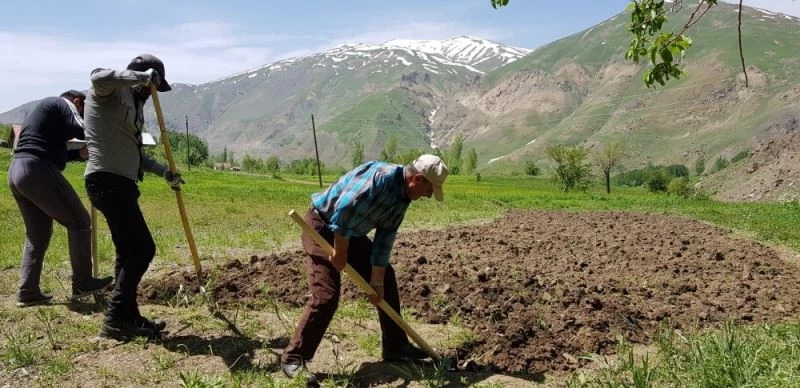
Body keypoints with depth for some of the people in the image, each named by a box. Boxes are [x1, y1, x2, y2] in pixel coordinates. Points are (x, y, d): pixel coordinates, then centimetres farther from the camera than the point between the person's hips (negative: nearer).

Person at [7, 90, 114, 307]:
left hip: (16, 172, 10)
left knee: (37, 234, 14)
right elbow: (82, 131, -11)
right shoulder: (63, 104, 4)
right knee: (79, 222, -3)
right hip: (37, 171, -10)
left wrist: (80, 153, 14)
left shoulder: (43, 109, 31)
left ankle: (28, 292, 13)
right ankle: (82, 283, -1)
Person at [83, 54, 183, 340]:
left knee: (129, 251, 12)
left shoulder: (133, 104, 22)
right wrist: (142, 76, -24)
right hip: (107, 181, -10)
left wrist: (163, 171, 21)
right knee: (142, 248, -11)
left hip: (120, 183, 10)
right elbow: (98, 76, -33)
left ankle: (128, 317, 19)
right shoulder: (112, 92, -6)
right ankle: (114, 319, -4)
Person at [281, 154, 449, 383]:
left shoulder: (402, 199, 1)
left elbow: (384, 241, 4)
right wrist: (340, 252, -25)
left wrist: (376, 281, 3)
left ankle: (396, 347, 22)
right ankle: (293, 359, -5)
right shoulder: (381, 176, -28)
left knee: (386, 279, 11)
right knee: (326, 294, -18)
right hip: (322, 226, -10)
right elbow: (343, 209, -35)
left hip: (351, 233, 10)